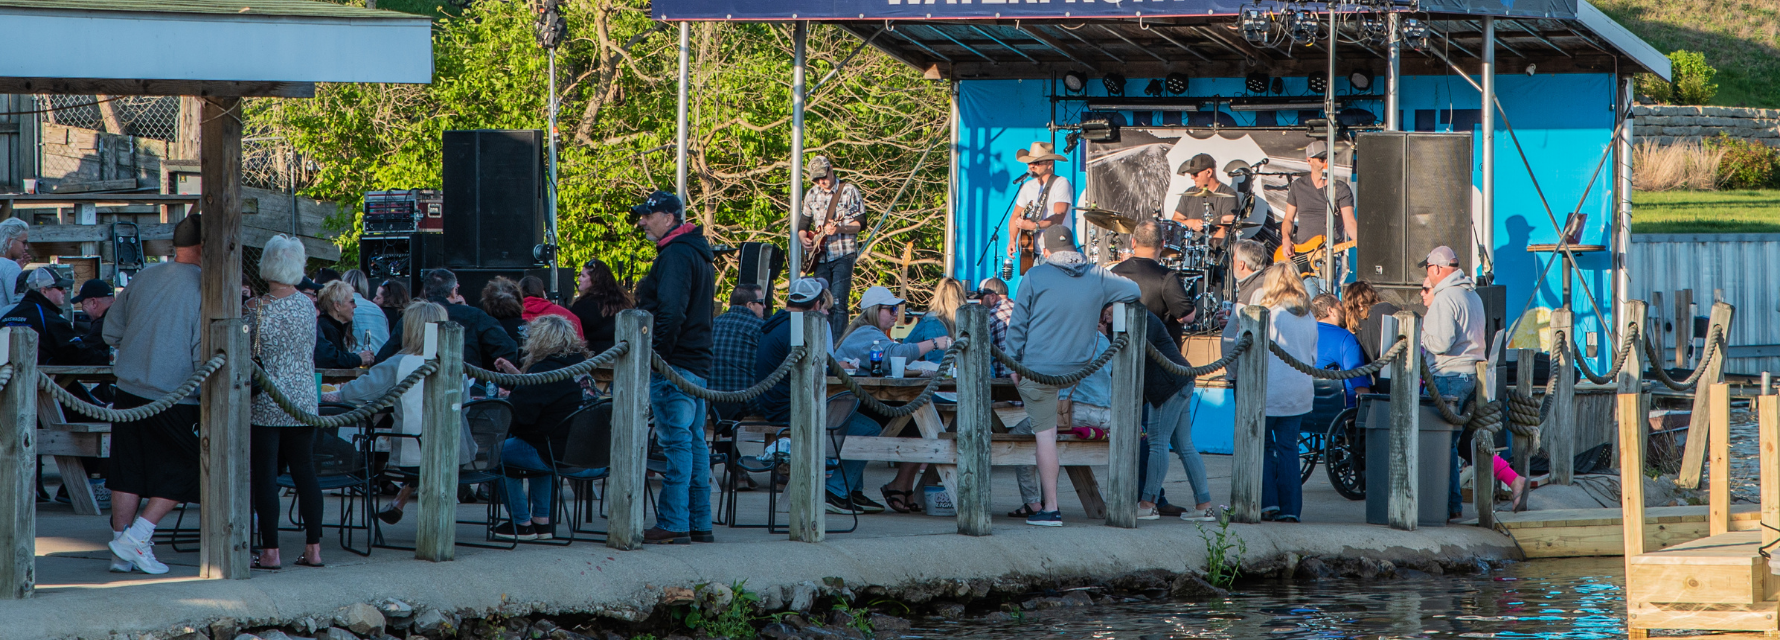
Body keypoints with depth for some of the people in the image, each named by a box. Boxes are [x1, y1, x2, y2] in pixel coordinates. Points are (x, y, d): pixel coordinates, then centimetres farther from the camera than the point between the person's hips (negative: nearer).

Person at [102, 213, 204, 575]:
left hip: (129, 394, 5)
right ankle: (136, 538, 0)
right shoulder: (203, 288, -12)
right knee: (180, 473, 9)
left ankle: (121, 553, 12)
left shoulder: (144, 278, 4)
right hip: (175, 399, -5)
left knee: (128, 474, 10)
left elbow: (111, 332, 11)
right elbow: (205, 355, -14)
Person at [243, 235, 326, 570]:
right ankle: (313, 548, 9)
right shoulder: (307, 306, 1)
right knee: (305, 470, 9)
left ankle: (270, 551, -1)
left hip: (265, 401, -4)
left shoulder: (257, 308, -12)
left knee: (264, 473, 0)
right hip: (303, 399, 4)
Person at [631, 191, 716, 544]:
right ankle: (699, 524, 14)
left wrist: (656, 355, -19)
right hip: (698, 362, 10)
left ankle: (673, 524, -10)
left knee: (675, 442, -9)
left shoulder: (675, 256, -13)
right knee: (694, 441, 11)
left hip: (674, 365, -10)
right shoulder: (698, 253, 19)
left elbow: (671, 313, -22)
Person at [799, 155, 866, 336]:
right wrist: (803, 238, 1)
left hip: (843, 255, -5)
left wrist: (840, 229, -23)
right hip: (820, 256, 5)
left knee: (838, 303, -13)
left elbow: (860, 223, -6)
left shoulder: (849, 191, -3)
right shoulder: (811, 194, 13)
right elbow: (803, 223, 22)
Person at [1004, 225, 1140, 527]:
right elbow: (1135, 292, 17)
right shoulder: (1097, 277, 3)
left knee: (1045, 433, -1)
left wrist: (1014, 364, 7)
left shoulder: (1036, 276, -6)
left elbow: (1018, 325, -2)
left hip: (1038, 370, -3)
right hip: (1078, 369, 3)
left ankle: (1050, 508, -2)